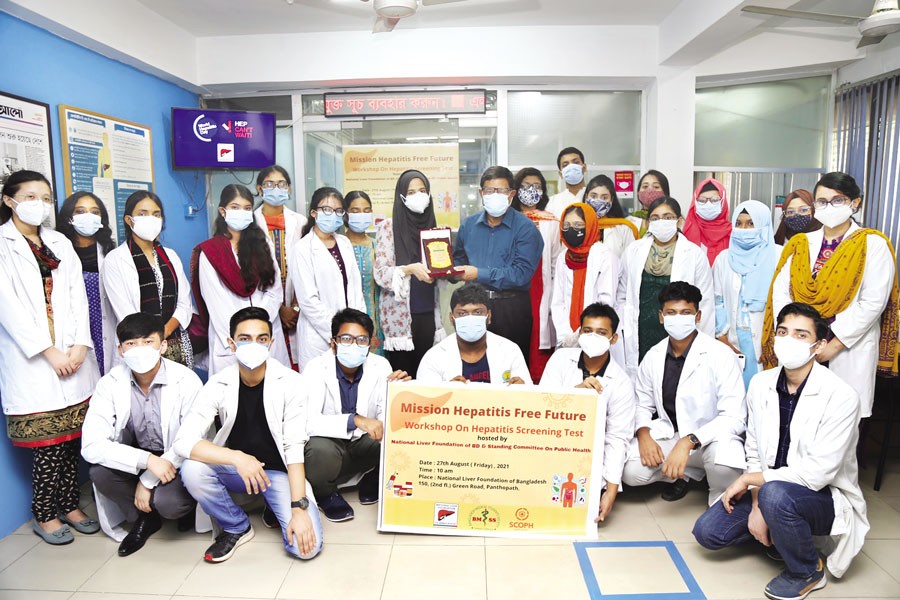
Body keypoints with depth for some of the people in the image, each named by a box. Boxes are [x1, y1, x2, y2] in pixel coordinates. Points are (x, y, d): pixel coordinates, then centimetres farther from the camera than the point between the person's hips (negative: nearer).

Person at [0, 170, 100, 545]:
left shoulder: (60, 244, 15)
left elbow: (77, 296, 8)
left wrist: (79, 345, -5)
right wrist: (49, 352, -13)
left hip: (73, 356, 5)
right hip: (31, 359, -4)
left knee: (71, 437, 8)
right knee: (49, 443, -1)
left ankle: (69, 505, 22)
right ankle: (44, 516, 15)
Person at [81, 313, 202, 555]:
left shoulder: (186, 381, -19)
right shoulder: (109, 384, -11)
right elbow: (91, 445, -20)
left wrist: (148, 480, -19)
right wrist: (147, 460, -32)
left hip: (176, 461, -3)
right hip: (135, 459, 3)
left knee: (167, 502, -31)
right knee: (100, 472, -26)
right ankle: (146, 517, 0)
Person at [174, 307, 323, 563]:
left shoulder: (290, 382, -16)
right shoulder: (218, 385, -12)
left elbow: (294, 448, -18)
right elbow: (184, 440, -20)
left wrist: (299, 508, -25)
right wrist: (237, 458, -34)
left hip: (279, 471, -2)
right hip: (233, 467, 2)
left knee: (306, 546, -21)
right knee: (192, 470, -29)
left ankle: (282, 507, 15)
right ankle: (237, 527, 0)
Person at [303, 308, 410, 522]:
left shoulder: (380, 366, -10)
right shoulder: (317, 368, -19)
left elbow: (387, 419, -11)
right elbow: (307, 421, -33)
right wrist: (354, 420, -44)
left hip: (363, 444, 3)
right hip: (328, 444, -3)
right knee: (321, 450, -37)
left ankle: (373, 480, 9)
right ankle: (325, 494, -1)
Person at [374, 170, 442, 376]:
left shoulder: (431, 225, 12)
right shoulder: (389, 227, -3)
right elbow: (380, 274, -9)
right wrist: (409, 269, -25)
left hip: (427, 314, 4)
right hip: (400, 315, -4)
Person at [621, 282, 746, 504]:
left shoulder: (720, 355, -16)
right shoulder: (653, 356, -1)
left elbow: (735, 417, -22)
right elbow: (643, 404, 9)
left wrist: (689, 442, -34)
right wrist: (643, 433, -13)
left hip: (710, 438, -4)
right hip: (668, 435, 4)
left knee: (724, 457, -38)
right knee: (631, 472, -19)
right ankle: (687, 473, 11)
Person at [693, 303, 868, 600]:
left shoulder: (841, 396, -21)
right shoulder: (760, 384, -5)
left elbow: (818, 472, -24)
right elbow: (754, 453, 0)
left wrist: (748, 479, -18)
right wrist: (756, 505, -13)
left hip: (824, 497, -5)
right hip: (768, 486, 5)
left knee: (775, 494, -37)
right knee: (707, 531, -9)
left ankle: (808, 571, -6)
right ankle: (781, 535, 17)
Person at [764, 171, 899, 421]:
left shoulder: (873, 244, -1)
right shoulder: (801, 243, 10)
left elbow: (873, 302, -9)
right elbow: (780, 291, 2)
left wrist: (834, 345, -12)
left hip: (849, 348, -3)